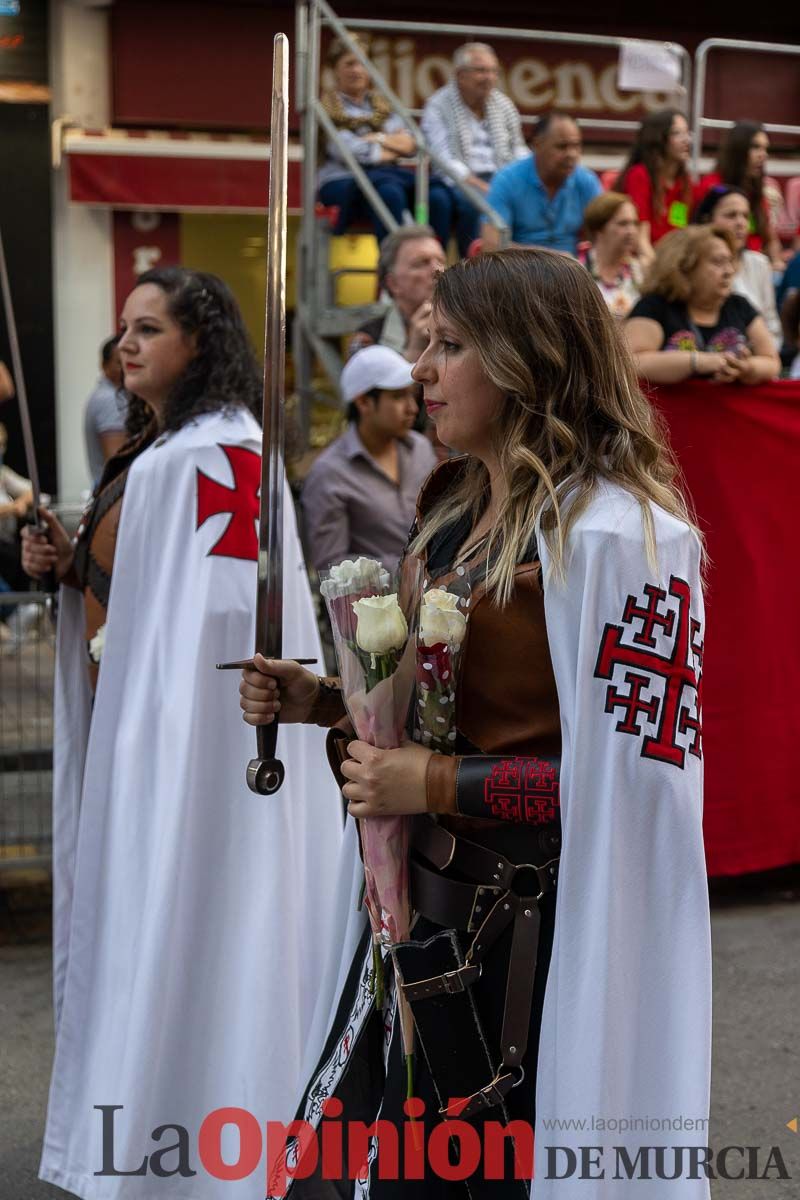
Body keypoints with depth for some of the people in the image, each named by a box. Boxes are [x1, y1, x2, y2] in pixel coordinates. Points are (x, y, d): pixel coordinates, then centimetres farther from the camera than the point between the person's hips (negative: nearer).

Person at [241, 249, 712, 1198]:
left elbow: (634, 779, -21)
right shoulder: (456, 506, 9)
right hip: (424, 905, 8)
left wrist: (434, 785, -20)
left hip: (538, 933, -8)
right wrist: (320, 699, 6)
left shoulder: (614, 537, -18)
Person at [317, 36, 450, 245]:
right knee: (389, 192, -39)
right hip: (344, 180, -5)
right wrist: (394, 147, 5)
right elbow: (352, 152, -7)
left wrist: (379, 138, -5)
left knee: (437, 194, -26)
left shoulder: (380, 104, 24)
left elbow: (410, 144, 12)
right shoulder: (327, 108, 6)